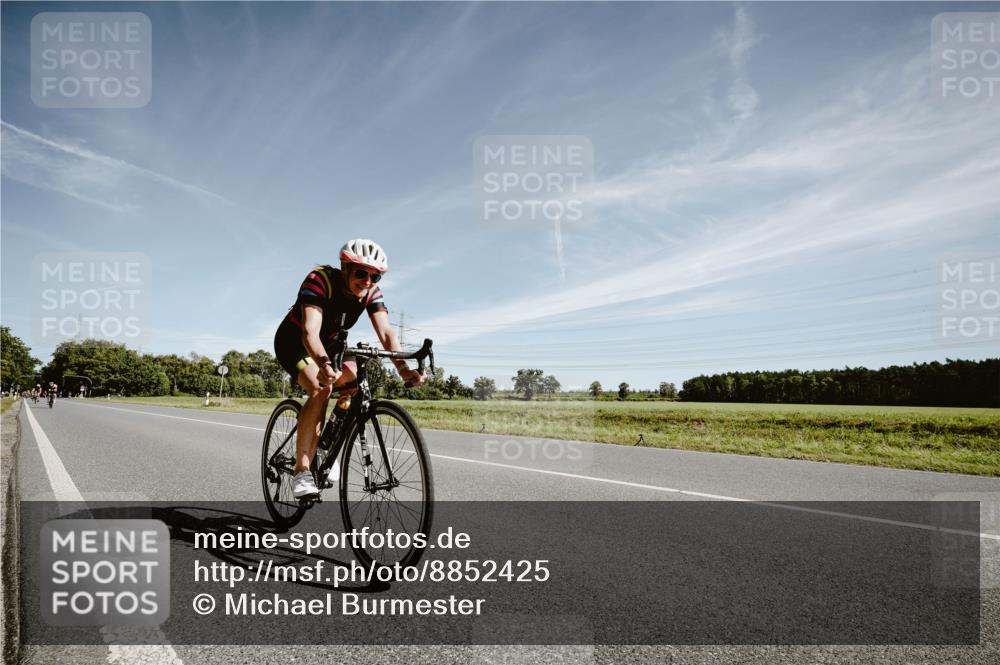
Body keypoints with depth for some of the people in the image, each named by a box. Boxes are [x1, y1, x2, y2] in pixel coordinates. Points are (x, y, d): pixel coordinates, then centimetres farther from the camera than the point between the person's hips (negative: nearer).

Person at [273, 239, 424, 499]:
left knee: (356, 384, -17)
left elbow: (386, 333, -27)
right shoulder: (320, 280, -31)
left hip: (329, 345, 6)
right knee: (321, 388, -31)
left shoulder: (371, 292, -16)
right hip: (294, 341, -6)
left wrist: (403, 369, -44)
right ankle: (301, 472, -25)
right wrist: (324, 364, -63)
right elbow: (310, 332, -43)